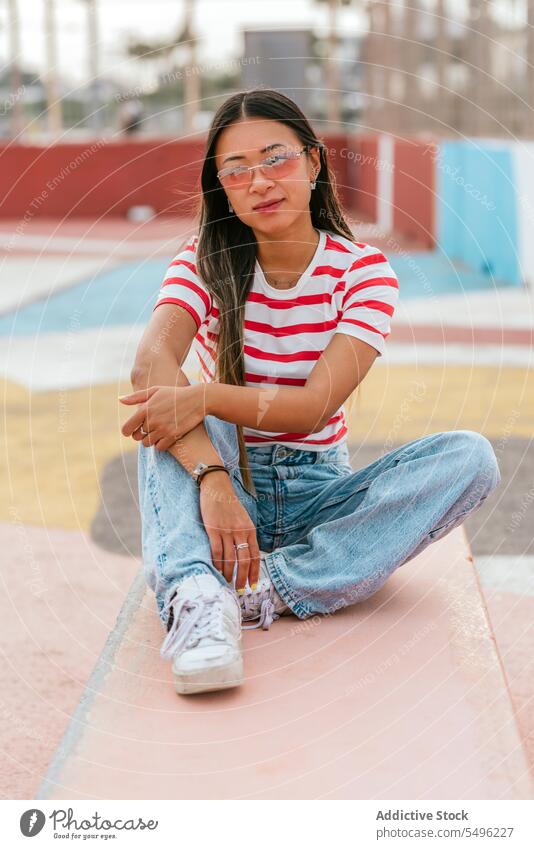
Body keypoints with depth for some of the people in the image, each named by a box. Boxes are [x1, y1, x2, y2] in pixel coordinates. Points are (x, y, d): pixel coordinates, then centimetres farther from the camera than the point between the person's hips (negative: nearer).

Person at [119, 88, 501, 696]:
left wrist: (203, 398, -37)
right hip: (228, 483, 0)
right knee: (161, 400, -27)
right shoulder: (205, 260, -5)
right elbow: (152, 362, -26)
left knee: (471, 457, -23)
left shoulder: (362, 269, -7)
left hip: (315, 493, 1)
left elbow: (316, 405, -20)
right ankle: (193, 594, -45)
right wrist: (212, 478, -42)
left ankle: (265, 589, -35)